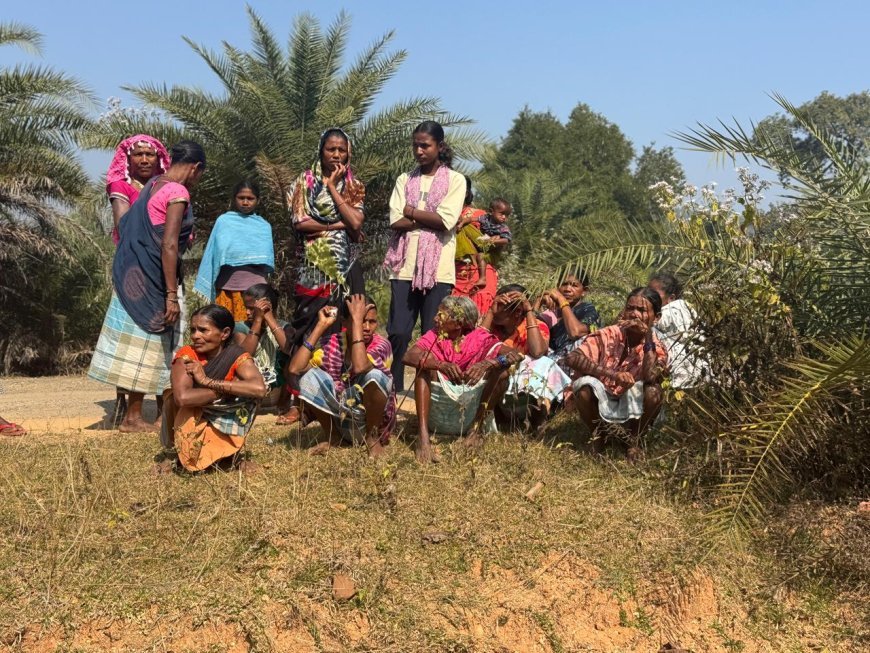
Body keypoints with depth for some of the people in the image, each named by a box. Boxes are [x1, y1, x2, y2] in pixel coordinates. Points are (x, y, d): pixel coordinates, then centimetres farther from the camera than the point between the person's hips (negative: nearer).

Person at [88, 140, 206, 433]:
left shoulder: (152, 184, 12)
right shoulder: (178, 193, -14)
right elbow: (169, 246, -21)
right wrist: (172, 295, -20)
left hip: (133, 274, 8)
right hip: (152, 279, -8)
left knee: (141, 345, 13)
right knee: (148, 346, 1)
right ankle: (133, 417, 8)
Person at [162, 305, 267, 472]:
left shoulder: (237, 356, -14)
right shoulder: (186, 356, -18)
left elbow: (259, 389, -35)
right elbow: (182, 397, -37)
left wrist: (207, 381, -33)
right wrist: (227, 389, -30)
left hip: (223, 425, 2)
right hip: (187, 431, -1)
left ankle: (230, 451, 1)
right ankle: (181, 453, -4)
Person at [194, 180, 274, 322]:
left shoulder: (264, 226, 11)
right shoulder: (223, 221, 8)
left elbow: (267, 259, 12)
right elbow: (216, 251, 7)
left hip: (255, 285, 1)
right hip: (228, 283, -1)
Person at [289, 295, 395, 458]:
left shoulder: (381, 345, -15)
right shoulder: (331, 344, -6)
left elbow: (360, 368, -38)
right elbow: (295, 368, -20)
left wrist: (357, 319, -32)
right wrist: (321, 325, -19)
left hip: (370, 419, -3)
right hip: (340, 418, 3)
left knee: (374, 375, -32)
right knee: (310, 377, -21)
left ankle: (372, 437, -7)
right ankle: (332, 436, 2)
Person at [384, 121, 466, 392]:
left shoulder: (455, 180, 6)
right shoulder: (405, 180, 14)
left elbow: (446, 220, -9)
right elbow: (395, 221, 0)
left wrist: (410, 211, -2)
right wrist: (429, 219, -7)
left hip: (437, 268, -2)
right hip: (405, 266, 2)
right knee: (398, 332, -2)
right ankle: (393, 390, 6)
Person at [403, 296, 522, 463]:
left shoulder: (479, 339, -4)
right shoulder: (433, 337, -2)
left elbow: (516, 355, -17)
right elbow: (408, 356, -22)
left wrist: (487, 364, -36)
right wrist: (441, 365, -39)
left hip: (470, 412, 0)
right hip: (436, 416, 0)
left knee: (501, 370, -16)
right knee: (425, 365, -21)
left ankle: (476, 429, -9)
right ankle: (424, 436, -30)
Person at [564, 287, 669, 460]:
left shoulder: (657, 348, -10)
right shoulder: (609, 335, -13)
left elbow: (651, 377, -32)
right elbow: (572, 358, -27)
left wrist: (648, 336, -30)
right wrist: (613, 375, -36)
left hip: (632, 407, 0)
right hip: (601, 401, 0)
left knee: (653, 391, -30)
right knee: (585, 385, -32)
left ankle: (634, 439, -2)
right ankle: (596, 434, -1)